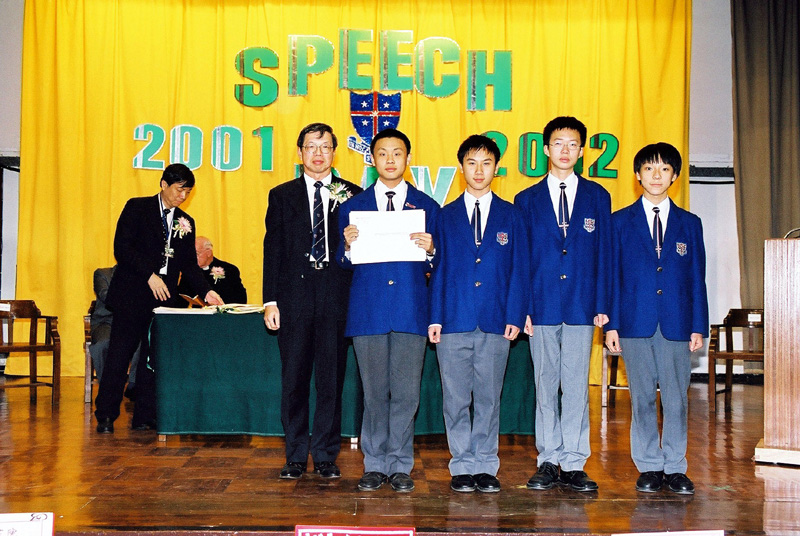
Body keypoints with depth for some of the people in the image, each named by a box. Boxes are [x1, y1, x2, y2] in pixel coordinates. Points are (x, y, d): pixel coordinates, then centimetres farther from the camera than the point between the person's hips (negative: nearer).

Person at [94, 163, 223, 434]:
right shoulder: (137, 208, 1)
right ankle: (105, 416, 4)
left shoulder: (186, 222, 15)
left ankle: (144, 417, 9)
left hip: (165, 297, 5)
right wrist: (150, 275, -16)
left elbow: (189, 264, 15)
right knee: (119, 356, -4)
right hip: (133, 295, -4)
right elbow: (122, 248, -8)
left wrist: (206, 291, 0)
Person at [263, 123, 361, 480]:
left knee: (331, 380, 3)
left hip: (337, 299, 0)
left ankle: (326, 457, 13)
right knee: (293, 380, 4)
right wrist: (270, 300, 0)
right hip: (294, 299, 1)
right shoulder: (282, 196, 11)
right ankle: (296, 457, 15)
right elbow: (273, 250, 6)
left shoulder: (352, 195, 9)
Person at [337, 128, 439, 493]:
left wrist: (429, 250, -13)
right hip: (367, 310, 0)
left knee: (406, 392, 1)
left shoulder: (427, 206, 10)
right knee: (374, 391, 4)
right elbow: (344, 265, 9)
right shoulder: (353, 206, 11)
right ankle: (375, 465, 15)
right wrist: (348, 246, -12)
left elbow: (438, 267, 8)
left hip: (411, 311, 0)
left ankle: (400, 465, 12)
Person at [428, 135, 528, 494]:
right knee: (456, 399, 2)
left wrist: (514, 316, -4)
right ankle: (462, 466, 13)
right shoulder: (445, 217, 10)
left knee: (489, 397, 4)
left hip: (495, 323, 0)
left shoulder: (511, 216, 9)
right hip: (454, 322, 0)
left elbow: (519, 270, 6)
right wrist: (435, 317, -1)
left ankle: (486, 467, 14)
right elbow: (437, 269, 7)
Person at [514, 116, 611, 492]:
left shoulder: (597, 197, 9)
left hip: (581, 306, 0)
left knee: (577, 384, 1)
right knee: (545, 384, 5)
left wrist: (602, 305, -1)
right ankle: (548, 461, 13)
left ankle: (574, 464, 7)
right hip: (541, 305, 0)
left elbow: (603, 254, 7)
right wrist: (520, 307, -3)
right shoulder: (527, 200, 8)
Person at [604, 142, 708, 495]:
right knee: (642, 398, 4)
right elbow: (612, 276, 5)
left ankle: (675, 468, 13)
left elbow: (697, 279, 9)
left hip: (676, 324, 1)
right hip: (635, 323, -1)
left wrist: (699, 326, 2)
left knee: (676, 398, 2)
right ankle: (649, 467, 14)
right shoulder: (620, 222, 7)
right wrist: (611, 324, -2)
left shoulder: (689, 224, 11)